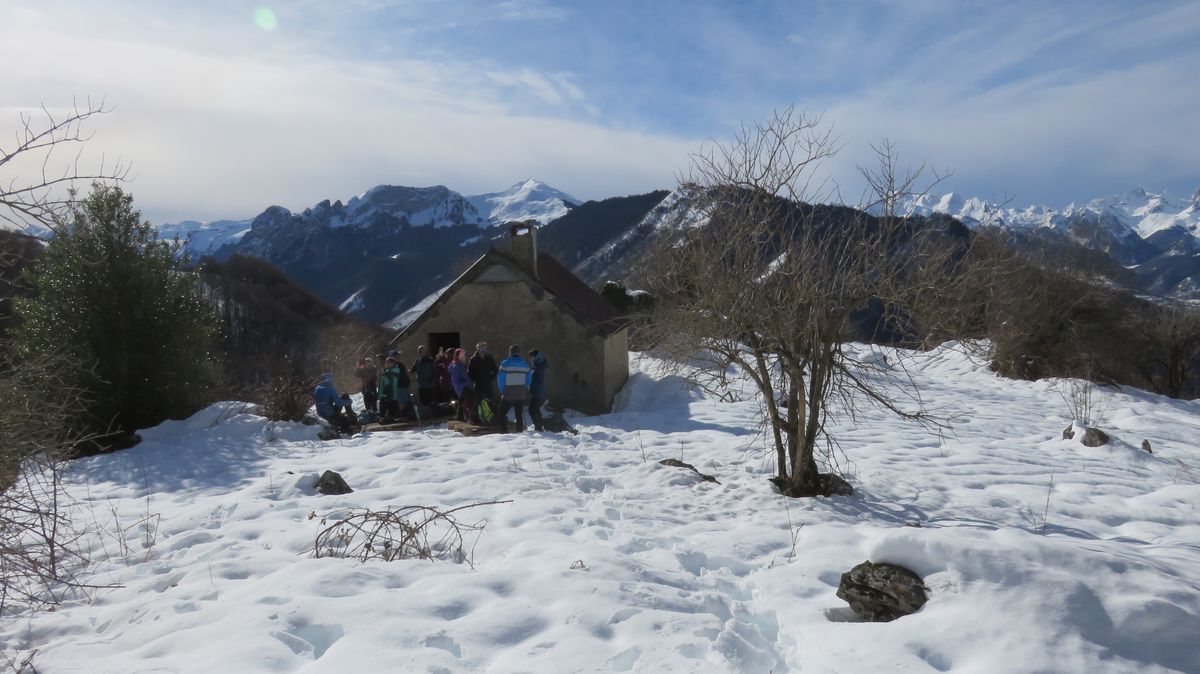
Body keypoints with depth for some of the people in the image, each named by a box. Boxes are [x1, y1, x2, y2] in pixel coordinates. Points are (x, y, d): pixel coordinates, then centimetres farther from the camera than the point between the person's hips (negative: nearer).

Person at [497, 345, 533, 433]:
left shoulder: (505, 363, -7)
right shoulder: (524, 364, 6)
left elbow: (501, 379, -7)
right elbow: (528, 379, 9)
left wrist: (502, 391, 4)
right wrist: (526, 390, 19)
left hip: (508, 393, -4)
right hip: (521, 393, 4)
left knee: (502, 412, 4)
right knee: (519, 413, 12)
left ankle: (504, 431, -4)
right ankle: (520, 431, 12)